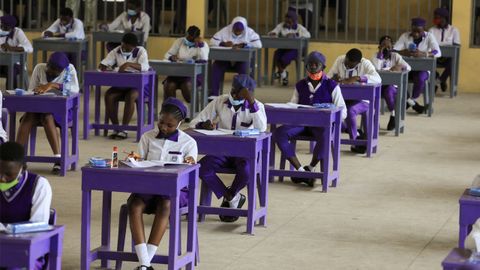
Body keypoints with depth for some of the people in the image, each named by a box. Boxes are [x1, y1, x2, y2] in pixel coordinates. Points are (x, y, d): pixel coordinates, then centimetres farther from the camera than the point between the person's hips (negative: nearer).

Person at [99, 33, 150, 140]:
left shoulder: (141, 51, -5)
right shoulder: (116, 51, 6)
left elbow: (145, 67, -22)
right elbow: (103, 64, 3)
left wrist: (129, 64, -36)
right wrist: (104, 67, -23)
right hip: (120, 84, 4)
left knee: (130, 97, -36)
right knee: (108, 96, -26)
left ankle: (124, 130, -27)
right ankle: (116, 128, -16)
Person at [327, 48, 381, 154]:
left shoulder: (365, 64, -11)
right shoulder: (339, 60, -1)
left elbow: (378, 79, -26)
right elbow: (328, 76, 2)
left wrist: (357, 78, -36)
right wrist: (334, 77, -23)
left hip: (361, 100, -4)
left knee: (350, 110, -36)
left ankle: (355, 141, -12)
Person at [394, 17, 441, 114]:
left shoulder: (429, 37, -5)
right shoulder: (405, 36, -1)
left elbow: (438, 53, -18)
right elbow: (393, 50, -9)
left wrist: (423, 54, -35)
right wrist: (405, 52, -31)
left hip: (423, 68, -2)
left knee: (420, 78, -36)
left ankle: (412, 100, -8)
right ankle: (412, 102, -11)